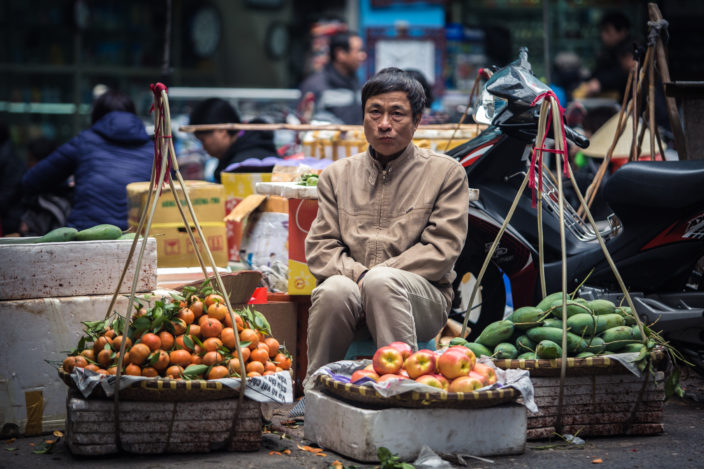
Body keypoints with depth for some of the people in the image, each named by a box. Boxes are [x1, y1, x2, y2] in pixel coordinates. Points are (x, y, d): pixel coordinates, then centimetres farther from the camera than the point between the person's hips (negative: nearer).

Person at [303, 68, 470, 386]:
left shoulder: (446, 172, 8)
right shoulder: (337, 175, 17)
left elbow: (441, 250, -1)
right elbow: (319, 247, 11)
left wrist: (373, 276, -11)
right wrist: (356, 274, -11)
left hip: (423, 296, -2)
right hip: (351, 289, 2)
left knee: (381, 282, -36)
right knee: (335, 289, -34)